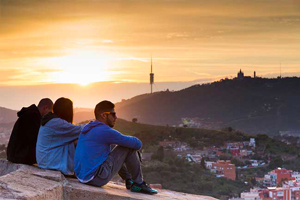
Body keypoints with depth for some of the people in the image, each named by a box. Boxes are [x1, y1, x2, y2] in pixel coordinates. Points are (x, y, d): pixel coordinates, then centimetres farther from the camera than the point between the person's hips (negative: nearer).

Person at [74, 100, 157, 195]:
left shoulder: (87, 128, 11)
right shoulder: (106, 132, -15)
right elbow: (137, 144, -8)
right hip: (97, 178, -9)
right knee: (129, 147, -2)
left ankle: (129, 180, 30)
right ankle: (139, 183, 9)